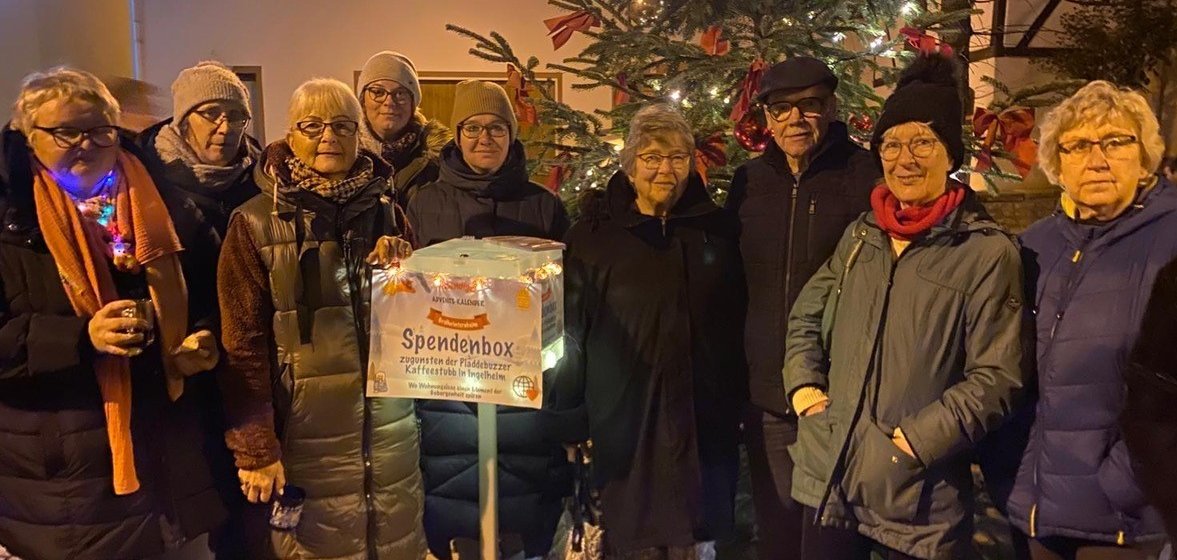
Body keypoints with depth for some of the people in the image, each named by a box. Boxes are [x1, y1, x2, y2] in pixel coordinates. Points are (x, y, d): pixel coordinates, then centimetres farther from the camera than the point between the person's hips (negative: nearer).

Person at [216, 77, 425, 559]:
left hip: (389, 427, 4)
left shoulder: (386, 213, 8)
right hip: (307, 435, -3)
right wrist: (256, 448, -10)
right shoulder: (255, 224, -4)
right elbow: (244, 344, -6)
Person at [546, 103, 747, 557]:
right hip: (623, 423, -2)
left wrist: (737, 405, 10)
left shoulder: (717, 230, 7)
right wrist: (569, 423, -3)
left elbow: (736, 325, 11)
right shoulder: (595, 233, 0)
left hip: (702, 423, 2)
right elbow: (569, 332, -1)